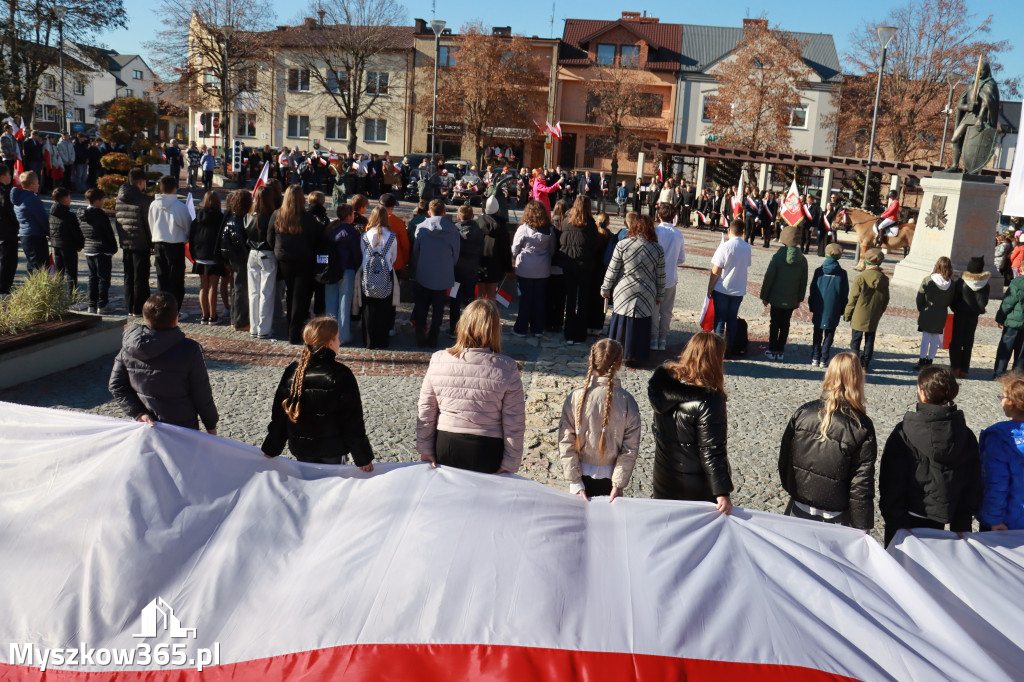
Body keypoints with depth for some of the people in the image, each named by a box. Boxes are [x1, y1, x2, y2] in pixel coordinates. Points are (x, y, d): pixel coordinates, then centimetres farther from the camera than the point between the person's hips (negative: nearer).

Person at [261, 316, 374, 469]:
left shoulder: (291, 371, -3)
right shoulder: (341, 374, -15)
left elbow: (279, 414, 4)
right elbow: (353, 420, -12)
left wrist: (271, 449, 16)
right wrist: (362, 458, -5)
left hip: (301, 449, 4)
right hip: (333, 450, -3)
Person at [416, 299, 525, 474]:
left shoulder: (438, 360, -8)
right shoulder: (507, 368, -13)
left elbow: (425, 411, 0)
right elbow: (515, 424, -9)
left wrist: (425, 449, 11)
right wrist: (510, 465, 0)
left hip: (445, 447, 2)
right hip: (487, 452, -1)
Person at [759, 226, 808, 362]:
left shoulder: (777, 256, -13)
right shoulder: (802, 259, -1)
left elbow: (768, 278, -10)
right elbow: (804, 281, 6)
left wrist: (764, 296, 0)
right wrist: (799, 299, 16)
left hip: (776, 298, -3)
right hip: (792, 300, 3)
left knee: (774, 324, 7)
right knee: (785, 325, 11)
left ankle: (772, 351, 10)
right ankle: (780, 352, 14)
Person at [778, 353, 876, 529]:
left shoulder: (803, 413, -7)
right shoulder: (862, 427, -15)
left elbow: (784, 456, 2)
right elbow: (862, 483, -13)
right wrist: (863, 526, -4)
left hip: (799, 509, 3)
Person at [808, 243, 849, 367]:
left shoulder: (819, 271, -3)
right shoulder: (842, 273, -4)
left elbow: (813, 290, 1)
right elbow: (845, 294, 1)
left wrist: (811, 308, 9)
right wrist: (841, 310, 10)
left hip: (819, 309, 1)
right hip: (833, 311, -1)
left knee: (817, 334, 11)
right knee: (829, 335, 8)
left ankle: (815, 358, 10)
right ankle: (824, 360, 7)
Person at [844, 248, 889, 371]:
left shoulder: (860, 278, -15)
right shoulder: (884, 279, -1)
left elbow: (853, 299, -10)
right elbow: (886, 299, 7)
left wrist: (847, 314, 0)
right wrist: (879, 313, 19)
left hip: (859, 316, -4)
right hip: (874, 318, 4)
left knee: (856, 339, 6)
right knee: (870, 340, 13)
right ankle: (866, 364, 16)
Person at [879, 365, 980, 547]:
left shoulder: (904, 432, -16)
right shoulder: (966, 436, -1)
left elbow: (891, 482, -15)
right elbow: (973, 485, 5)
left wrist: (892, 517, -6)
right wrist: (961, 527, 13)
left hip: (907, 517, -4)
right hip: (939, 519, 4)